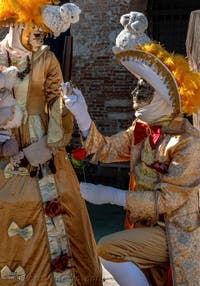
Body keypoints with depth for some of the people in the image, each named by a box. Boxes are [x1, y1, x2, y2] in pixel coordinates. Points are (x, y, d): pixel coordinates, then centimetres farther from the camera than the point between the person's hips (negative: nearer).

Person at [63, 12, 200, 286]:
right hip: (154, 225, 7)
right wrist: (81, 114, -15)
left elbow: (167, 200, -24)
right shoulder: (141, 129, 1)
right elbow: (105, 150, -2)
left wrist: (111, 195, -21)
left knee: (107, 249, -15)